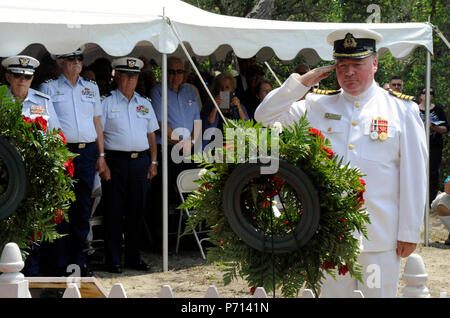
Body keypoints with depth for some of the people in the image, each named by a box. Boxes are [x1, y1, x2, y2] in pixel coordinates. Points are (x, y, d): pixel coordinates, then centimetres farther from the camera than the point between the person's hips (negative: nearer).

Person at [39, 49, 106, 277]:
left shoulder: (91, 88, 16)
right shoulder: (49, 88, 5)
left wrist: (101, 155, 11)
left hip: (87, 153, 4)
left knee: (83, 208, 7)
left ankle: (79, 261, 14)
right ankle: (62, 263, 1)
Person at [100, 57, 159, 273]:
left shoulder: (145, 104, 15)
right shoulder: (107, 104, 1)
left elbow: (151, 134, 18)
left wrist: (153, 162, 10)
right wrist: (102, 164, -12)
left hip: (140, 161, 4)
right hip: (116, 160, -4)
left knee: (136, 211, 8)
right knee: (114, 211, -2)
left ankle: (133, 257, 17)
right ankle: (113, 260, 4)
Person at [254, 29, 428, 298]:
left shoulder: (402, 110, 3)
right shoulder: (317, 106, 10)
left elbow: (414, 175, 1)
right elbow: (265, 117, 7)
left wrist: (409, 233, -2)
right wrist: (303, 81, -1)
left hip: (380, 237, -2)